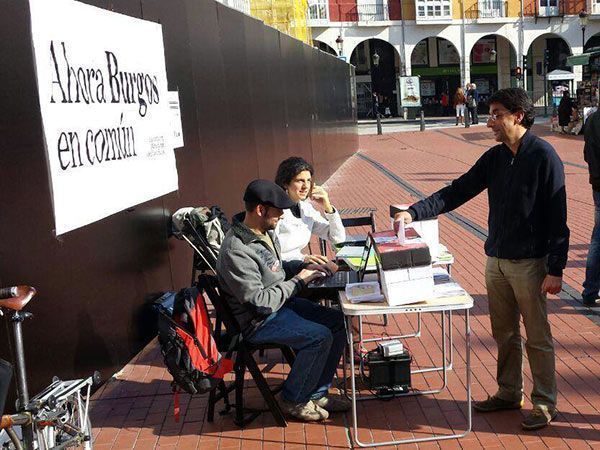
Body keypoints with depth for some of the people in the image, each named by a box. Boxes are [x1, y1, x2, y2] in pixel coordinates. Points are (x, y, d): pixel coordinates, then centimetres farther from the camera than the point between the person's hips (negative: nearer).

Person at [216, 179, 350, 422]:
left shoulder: (265, 231, 3)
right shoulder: (236, 252, -27)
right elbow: (261, 302, -26)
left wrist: (303, 266, 3)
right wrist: (297, 281, -17)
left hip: (281, 301, 10)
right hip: (257, 321, -10)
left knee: (338, 321, 2)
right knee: (320, 336, -21)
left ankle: (316, 393, 12)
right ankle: (293, 400, 1)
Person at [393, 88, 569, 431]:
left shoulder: (543, 156, -13)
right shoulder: (494, 158, 7)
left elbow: (557, 217, -13)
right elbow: (457, 192, 4)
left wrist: (555, 270, -15)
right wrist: (415, 212, -8)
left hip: (529, 263, -6)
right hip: (497, 259, 7)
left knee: (537, 338, 6)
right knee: (504, 334, 17)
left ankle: (546, 403, 20)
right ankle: (509, 393, 32)